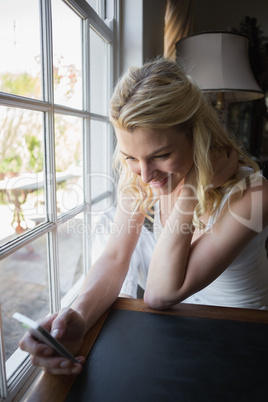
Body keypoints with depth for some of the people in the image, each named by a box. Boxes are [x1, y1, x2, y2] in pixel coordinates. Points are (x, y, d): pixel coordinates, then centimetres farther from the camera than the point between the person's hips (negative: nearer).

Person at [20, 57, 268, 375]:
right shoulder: (138, 175, -13)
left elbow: (161, 294, -27)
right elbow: (114, 258, -14)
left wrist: (195, 186, -34)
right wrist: (78, 316, -32)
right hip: (176, 315, 3)